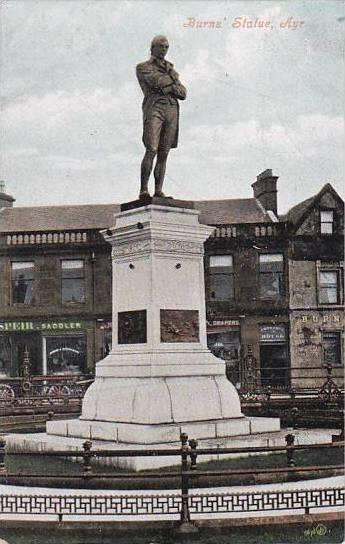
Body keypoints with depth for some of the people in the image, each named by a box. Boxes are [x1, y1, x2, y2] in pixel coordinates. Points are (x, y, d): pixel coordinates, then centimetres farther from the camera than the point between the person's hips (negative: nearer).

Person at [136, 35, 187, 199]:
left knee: (163, 154, -1)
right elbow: (157, 81, -9)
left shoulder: (171, 71, 27)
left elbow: (183, 93, 13)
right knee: (151, 151, -18)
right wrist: (172, 78, 8)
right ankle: (143, 191, -17)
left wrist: (167, 87, -4)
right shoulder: (143, 67, 10)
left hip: (172, 111, 5)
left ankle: (158, 191, -2)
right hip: (154, 108, -5)